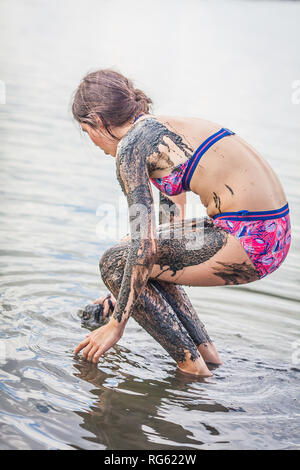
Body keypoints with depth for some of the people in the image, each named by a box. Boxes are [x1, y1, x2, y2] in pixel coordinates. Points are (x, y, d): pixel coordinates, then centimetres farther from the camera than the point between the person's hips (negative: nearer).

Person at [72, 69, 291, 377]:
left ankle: (192, 366, 4)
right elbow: (170, 230, 28)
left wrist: (117, 324, -4)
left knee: (114, 263, 0)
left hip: (247, 239, -10)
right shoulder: (168, 128, 21)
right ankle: (206, 350, 20)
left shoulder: (130, 145, -6)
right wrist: (122, 295, 35)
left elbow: (144, 244, -13)